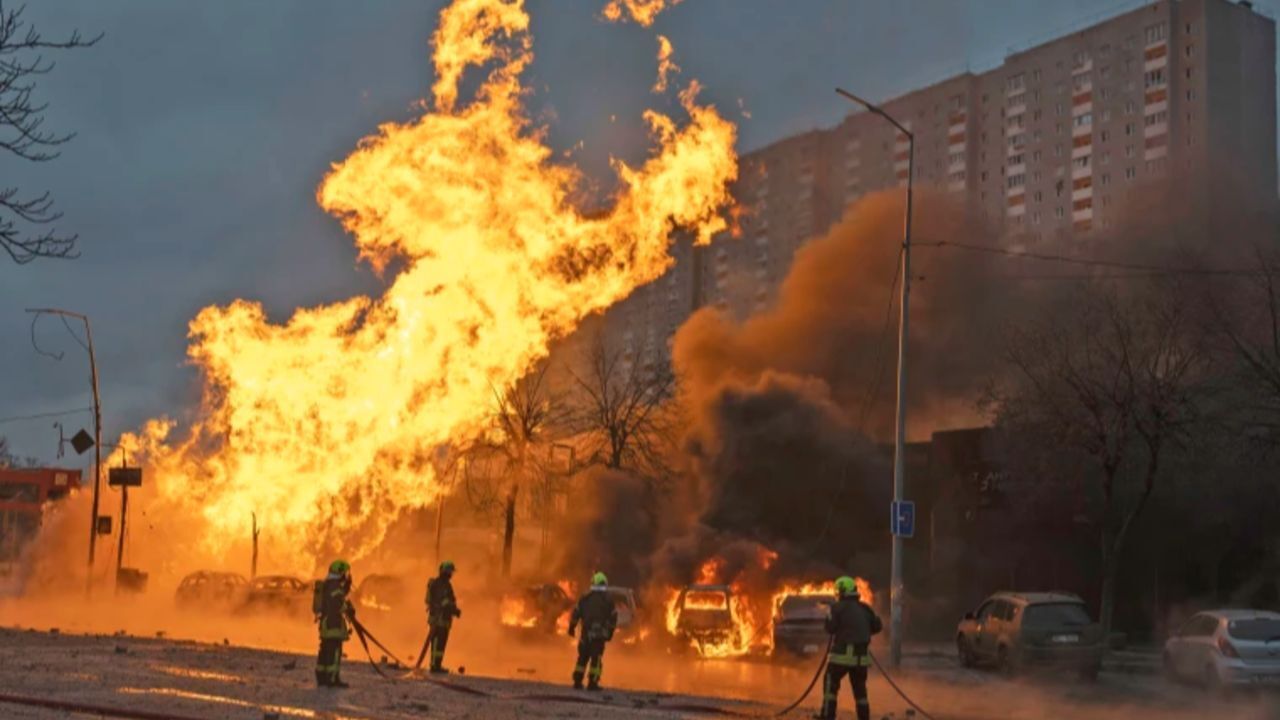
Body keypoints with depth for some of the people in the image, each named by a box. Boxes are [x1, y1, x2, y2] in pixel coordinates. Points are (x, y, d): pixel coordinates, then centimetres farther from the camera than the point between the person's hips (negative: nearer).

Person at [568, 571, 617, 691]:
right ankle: (592, 683, -6)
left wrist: (571, 627, 15)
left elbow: (575, 614, 4)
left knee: (583, 657, 13)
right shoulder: (608, 601, 1)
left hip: (586, 633, 2)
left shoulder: (584, 599, 4)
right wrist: (610, 633, 11)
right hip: (600, 634, -2)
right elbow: (613, 618, 2)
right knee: (596, 658, 0)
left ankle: (577, 682, 14)